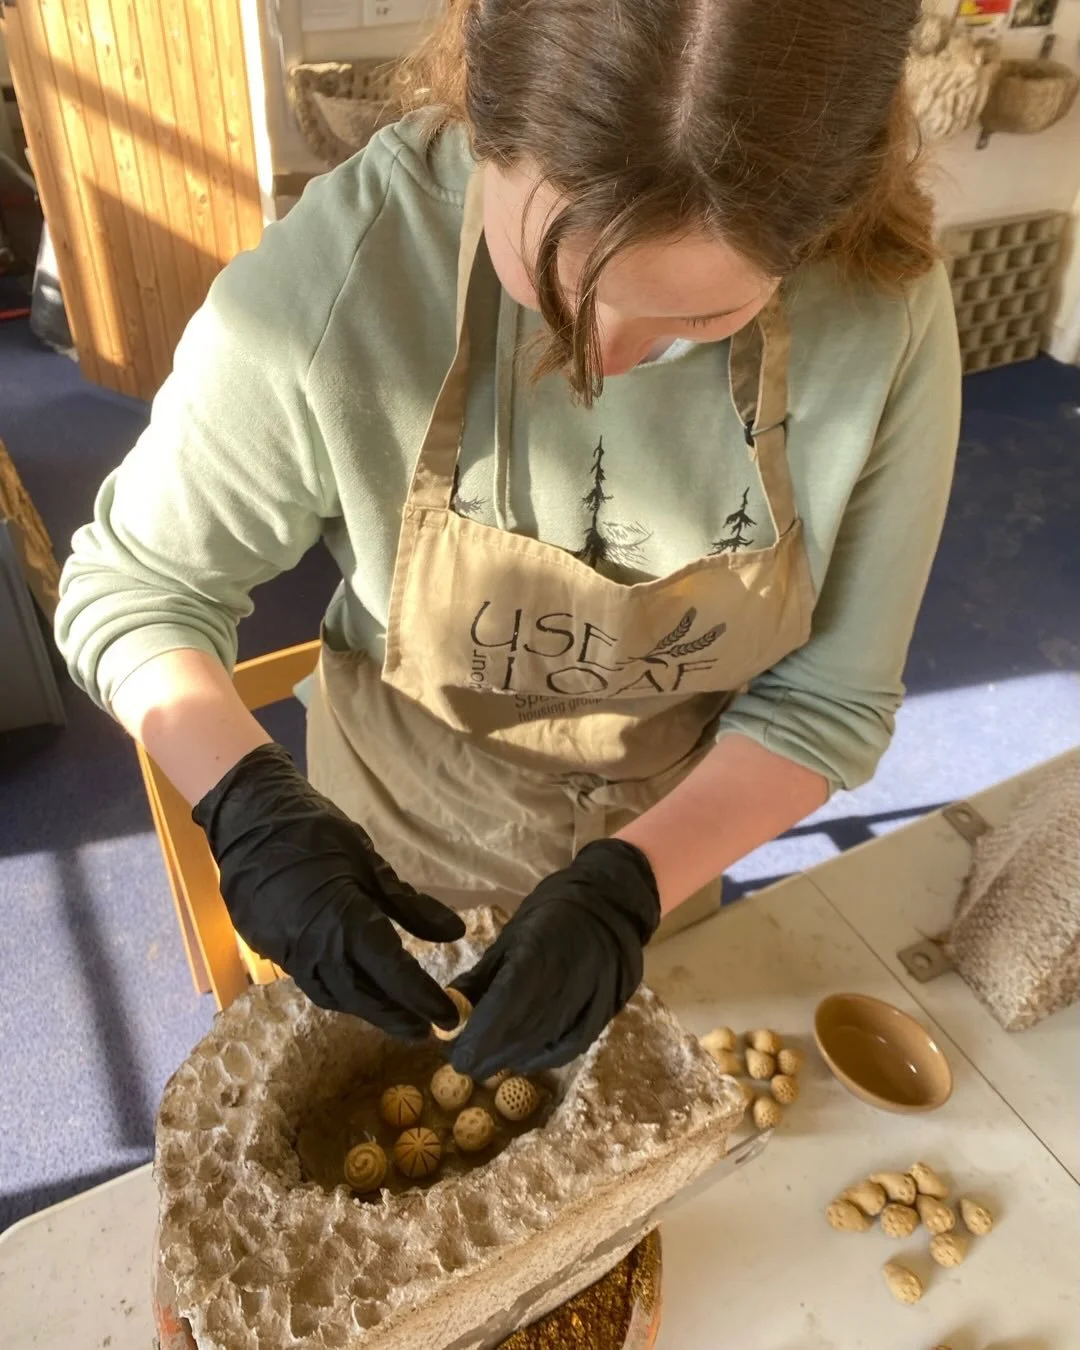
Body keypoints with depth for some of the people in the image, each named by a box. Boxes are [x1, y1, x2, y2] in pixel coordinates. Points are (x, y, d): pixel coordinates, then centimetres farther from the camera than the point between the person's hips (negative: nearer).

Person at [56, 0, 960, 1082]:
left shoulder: (888, 322, -26)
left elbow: (827, 699, -16)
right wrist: (252, 807, -33)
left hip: (674, 846, 2)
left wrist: (633, 884, -31)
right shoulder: (339, 273, -31)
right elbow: (131, 587, -16)